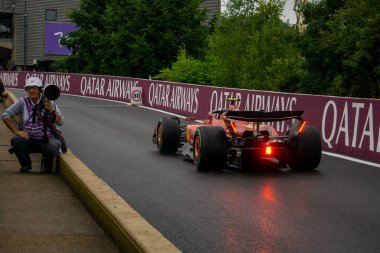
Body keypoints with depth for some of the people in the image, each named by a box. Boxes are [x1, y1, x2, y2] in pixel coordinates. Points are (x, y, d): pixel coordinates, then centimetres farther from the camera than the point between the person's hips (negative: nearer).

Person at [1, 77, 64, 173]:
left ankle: (47, 167, 4)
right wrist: (17, 131, -10)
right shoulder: (22, 102, 3)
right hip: (28, 138, 1)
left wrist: (51, 111, -24)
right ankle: (26, 165, -1)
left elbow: (60, 122, -6)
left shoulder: (49, 102, 1)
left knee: (52, 148, -34)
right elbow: (5, 115, -1)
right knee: (17, 141, -32)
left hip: (47, 139, -1)